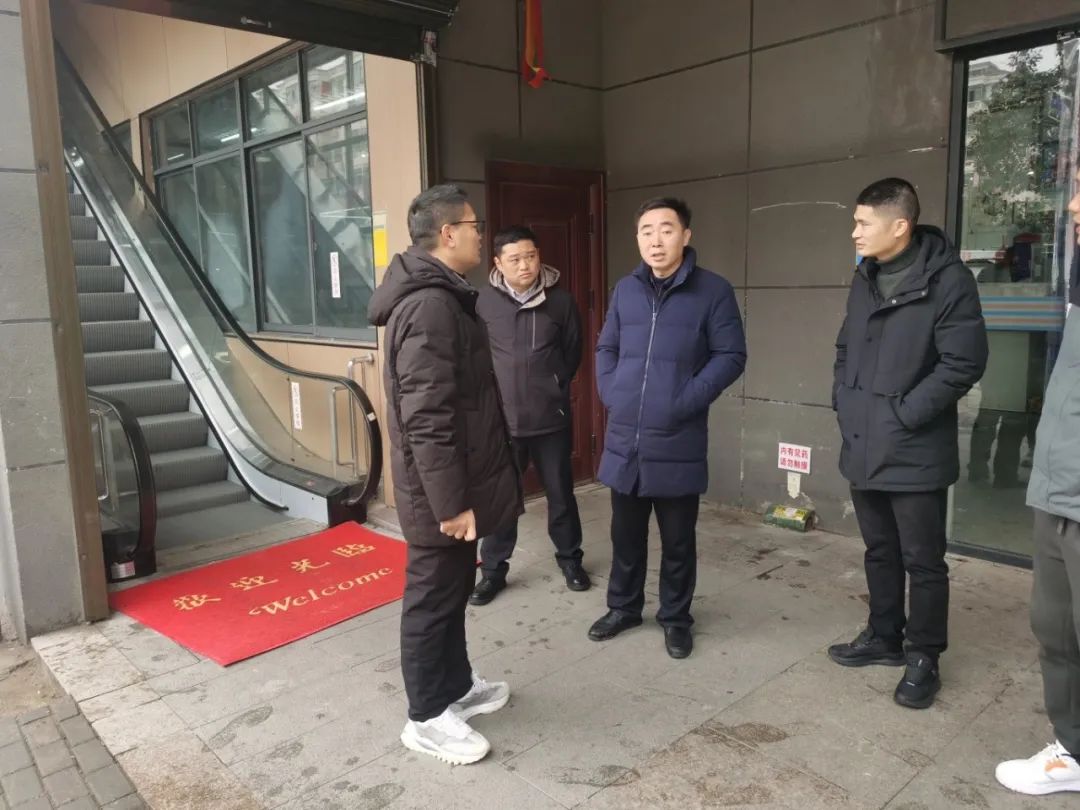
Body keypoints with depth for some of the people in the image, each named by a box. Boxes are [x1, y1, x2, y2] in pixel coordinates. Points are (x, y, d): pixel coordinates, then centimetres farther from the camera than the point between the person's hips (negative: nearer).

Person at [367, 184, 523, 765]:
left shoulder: (439, 296, 12)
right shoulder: (430, 305, -22)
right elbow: (427, 420, -27)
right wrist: (451, 503, -24)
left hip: (454, 486, 10)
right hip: (440, 493, -10)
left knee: (453, 591, 21)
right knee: (434, 598, 5)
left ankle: (456, 686, 39)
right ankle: (427, 717, 21)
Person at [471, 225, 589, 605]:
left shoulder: (561, 300, -5)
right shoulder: (485, 301, -6)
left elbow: (573, 352, 7)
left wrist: (553, 386, 6)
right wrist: (493, 388, 2)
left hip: (551, 417, 1)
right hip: (502, 417, 0)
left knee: (560, 493, 14)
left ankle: (570, 558, 34)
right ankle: (493, 569, 25)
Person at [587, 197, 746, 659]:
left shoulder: (712, 291, -5)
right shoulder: (625, 290, 9)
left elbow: (730, 356, -6)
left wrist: (686, 400, -14)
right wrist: (609, 393, 3)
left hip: (678, 443, -4)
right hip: (623, 439, 4)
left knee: (678, 540, 11)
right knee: (625, 534, 17)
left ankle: (675, 618, 30)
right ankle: (623, 607, 36)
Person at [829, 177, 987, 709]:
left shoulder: (947, 278, -13)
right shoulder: (865, 278, 10)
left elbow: (964, 361, -16)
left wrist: (904, 414, -16)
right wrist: (843, 403, 6)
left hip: (915, 452, -7)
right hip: (863, 446, 7)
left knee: (922, 561, 7)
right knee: (880, 552, 19)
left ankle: (923, 657, 24)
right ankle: (884, 637, 36)